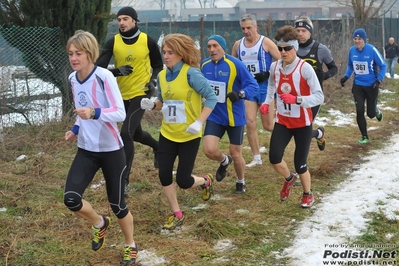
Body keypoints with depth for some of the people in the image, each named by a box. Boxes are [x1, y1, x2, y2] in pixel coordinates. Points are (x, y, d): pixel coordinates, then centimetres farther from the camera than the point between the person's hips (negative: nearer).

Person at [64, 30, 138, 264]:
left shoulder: (104, 76, -18)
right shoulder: (73, 78, 2)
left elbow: (120, 113, -23)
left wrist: (94, 113, -39)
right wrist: (76, 129, 2)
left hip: (111, 150, -5)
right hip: (86, 150, 5)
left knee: (117, 204, 5)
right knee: (71, 198, -11)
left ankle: (131, 246, 33)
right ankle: (100, 224, 21)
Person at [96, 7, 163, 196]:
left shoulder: (148, 41, -9)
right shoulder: (113, 43, -6)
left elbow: (158, 65, 5)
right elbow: (100, 67, -13)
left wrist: (153, 81, -13)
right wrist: (117, 71, -30)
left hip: (141, 93, -4)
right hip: (122, 94, 4)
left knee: (126, 134, -16)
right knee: (135, 133, 22)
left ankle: (124, 181, -8)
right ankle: (158, 147, 56)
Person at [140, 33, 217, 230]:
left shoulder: (191, 73, -18)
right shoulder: (162, 75, 1)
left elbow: (211, 97, -17)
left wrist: (199, 122, -24)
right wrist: (152, 104, -7)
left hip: (189, 136, -5)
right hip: (167, 134, 5)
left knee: (183, 180, -2)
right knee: (164, 175, -1)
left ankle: (206, 181, 34)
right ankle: (177, 214, 18)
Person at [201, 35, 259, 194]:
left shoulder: (236, 65, -16)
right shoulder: (204, 65, 0)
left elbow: (253, 86, -17)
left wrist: (240, 94, -34)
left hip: (235, 116, -3)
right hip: (214, 116, 3)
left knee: (236, 154, 7)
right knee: (209, 150, -14)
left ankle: (240, 182, 36)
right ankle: (224, 161, 24)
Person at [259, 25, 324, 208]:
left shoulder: (305, 68, -20)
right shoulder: (275, 67, -3)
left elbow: (319, 97, -24)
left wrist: (297, 99, -35)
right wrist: (267, 102, 10)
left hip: (302, 123, -4)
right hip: (282, 121, 4)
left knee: (300, 163, 0)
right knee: (274, 157, -10)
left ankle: (308, 194, 29)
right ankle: (289, 179, 24)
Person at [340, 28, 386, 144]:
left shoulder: (372, 50, -18)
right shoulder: (352, 50, -6)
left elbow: (383, 66, -9)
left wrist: (379, 80, -19)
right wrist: (346, 76, -3)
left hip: (371, 86, -3)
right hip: (358, 86, 3)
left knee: (371, 113, 5)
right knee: (359, 112, -3)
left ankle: (377, 112, 44)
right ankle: (365, 137, 12)